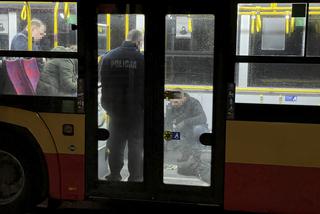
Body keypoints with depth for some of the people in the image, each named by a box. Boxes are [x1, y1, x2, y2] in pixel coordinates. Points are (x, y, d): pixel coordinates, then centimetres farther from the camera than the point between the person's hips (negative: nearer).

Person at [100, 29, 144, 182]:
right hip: (136, 112, -4)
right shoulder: (141, 59, -13)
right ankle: (135, 178, 12)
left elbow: (104, 85, 7)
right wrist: (144, 106, 0)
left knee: (115, 145, 14)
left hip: (116, 110, 4)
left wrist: (107, 106, 15)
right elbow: (145, 87, -11)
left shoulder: (108, 57, 2)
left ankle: (114, 176, 23)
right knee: (136, 146, 7)